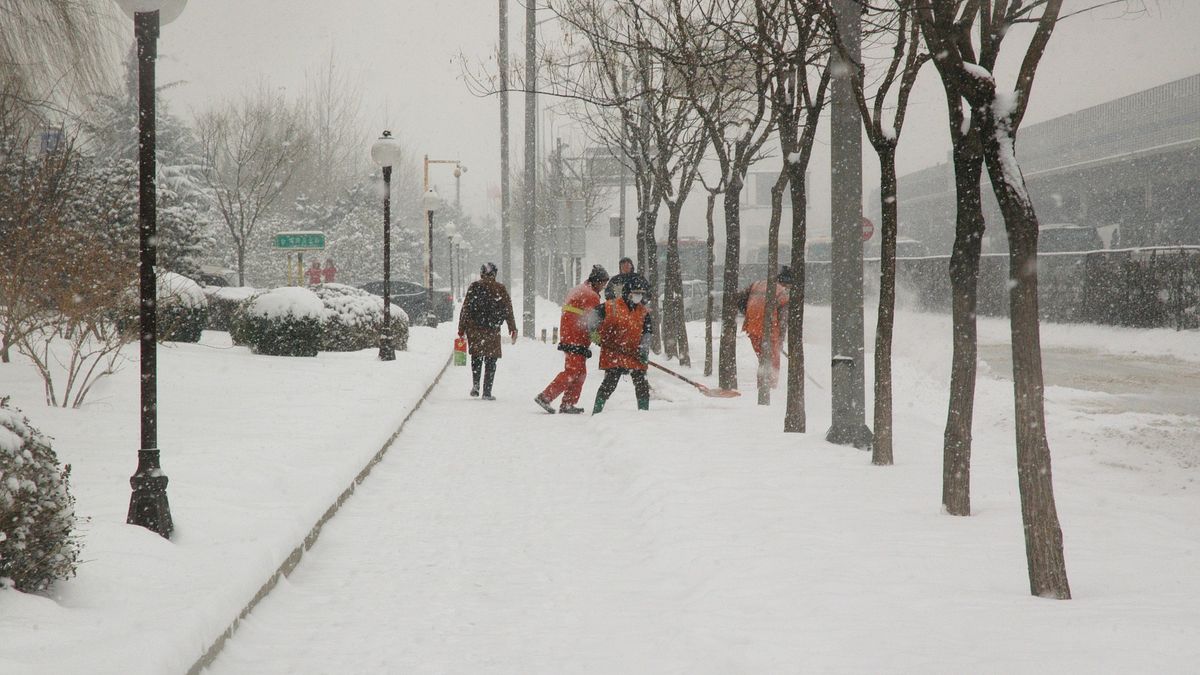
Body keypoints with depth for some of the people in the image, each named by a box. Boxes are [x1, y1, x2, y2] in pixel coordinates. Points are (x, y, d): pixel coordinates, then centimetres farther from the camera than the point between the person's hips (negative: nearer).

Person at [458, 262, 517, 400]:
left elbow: (465, 308, -2)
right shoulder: (500, 289, 1)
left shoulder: (474, 287, -1)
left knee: (476, 357, 19)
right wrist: (513, 329, 12)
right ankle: (487, 392, 1)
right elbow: (508, 310, 4)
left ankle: (475, 384, 3)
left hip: (474, 329, 0)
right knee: (490, 361, 5)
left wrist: (461, 329, 3)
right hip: (493, 330, 0)